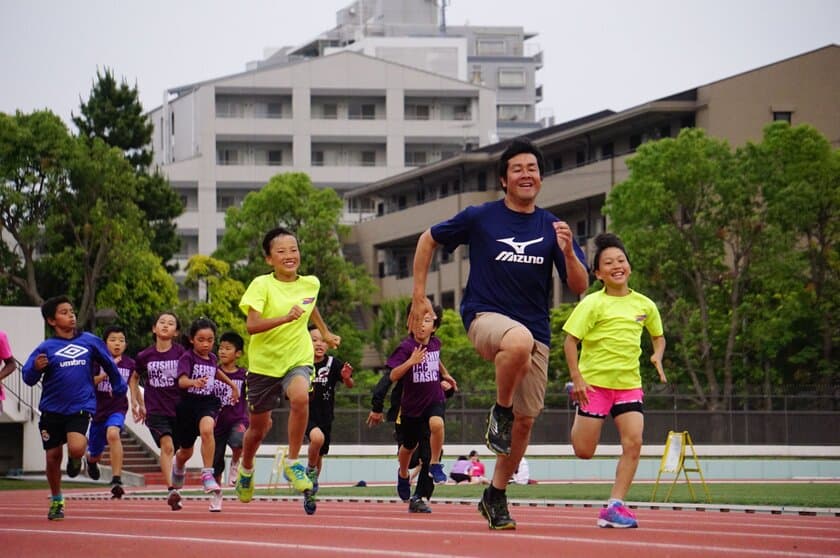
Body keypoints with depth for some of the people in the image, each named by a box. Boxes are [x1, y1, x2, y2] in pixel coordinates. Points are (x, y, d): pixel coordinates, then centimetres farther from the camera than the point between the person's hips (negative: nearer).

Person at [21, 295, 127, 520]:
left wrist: (119, 388, 27)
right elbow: (28, 378, -6)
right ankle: (56, 501, 28)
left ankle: (75, 459, 16)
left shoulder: (90, 341, 0)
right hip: (52, 409, 1)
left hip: (80, 406, -1)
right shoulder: (46, 348, -5)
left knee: (76, 448, -23)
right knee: (53, 457, 6)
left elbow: (108, 364, 16)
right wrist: (36, 368, -27)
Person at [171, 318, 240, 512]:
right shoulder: (187, 358, -12)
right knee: (186, 452, 15)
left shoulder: (212, 358, 5)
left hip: (208, 403, 2)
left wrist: (231, 384, 35)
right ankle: (178, 468, 54)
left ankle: (207, 475, -30)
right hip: (188, 403, -2)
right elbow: (181, 380, -30)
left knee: (207, 430, -34)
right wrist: (194, 382, -50)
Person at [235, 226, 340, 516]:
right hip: (264, 362, -1)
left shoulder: (311, 283, 0)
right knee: (259, 427, 11)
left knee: (300, 397, -33)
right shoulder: (262, 285, -14)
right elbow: (251, 325, -27)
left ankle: (292, 462, -17)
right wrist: (286, 318, -37)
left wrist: (325, 333, 31)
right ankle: (246, 469, 44)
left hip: (297, 359, 1)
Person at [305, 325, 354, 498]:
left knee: (319, 455, 14)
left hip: (325, 416, 3)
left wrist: (347, 378, -36)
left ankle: (313, 482, 39)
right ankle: (310, 470, -7)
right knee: (317, 437, -32)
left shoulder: (333, 363, -6)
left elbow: (350, 385, -14)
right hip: (306, 413, -3)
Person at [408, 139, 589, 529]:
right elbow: (428, 240, 12)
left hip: (535, 331, 4)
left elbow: (580, 286, 2)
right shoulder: (480, 218, -1)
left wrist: (567, 251, -17)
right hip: (485, 316, -4)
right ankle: (500, 411, -14)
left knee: (526, 420, 5)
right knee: (519, 341, -40)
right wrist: (419, 295, 7)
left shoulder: (552, 228, 5)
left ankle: (496, 497, 25)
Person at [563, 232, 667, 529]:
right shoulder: (592, 304, -7)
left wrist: (657, 356, 0)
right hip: (594, 382, -3)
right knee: (584, 451, -1)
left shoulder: (644, 304, 6)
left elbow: (658, 336, 21)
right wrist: (576, 378, -15)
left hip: (629, 384, 3)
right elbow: (570, 340, -7)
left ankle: (615, 505, -7)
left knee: (633, 443, -14)